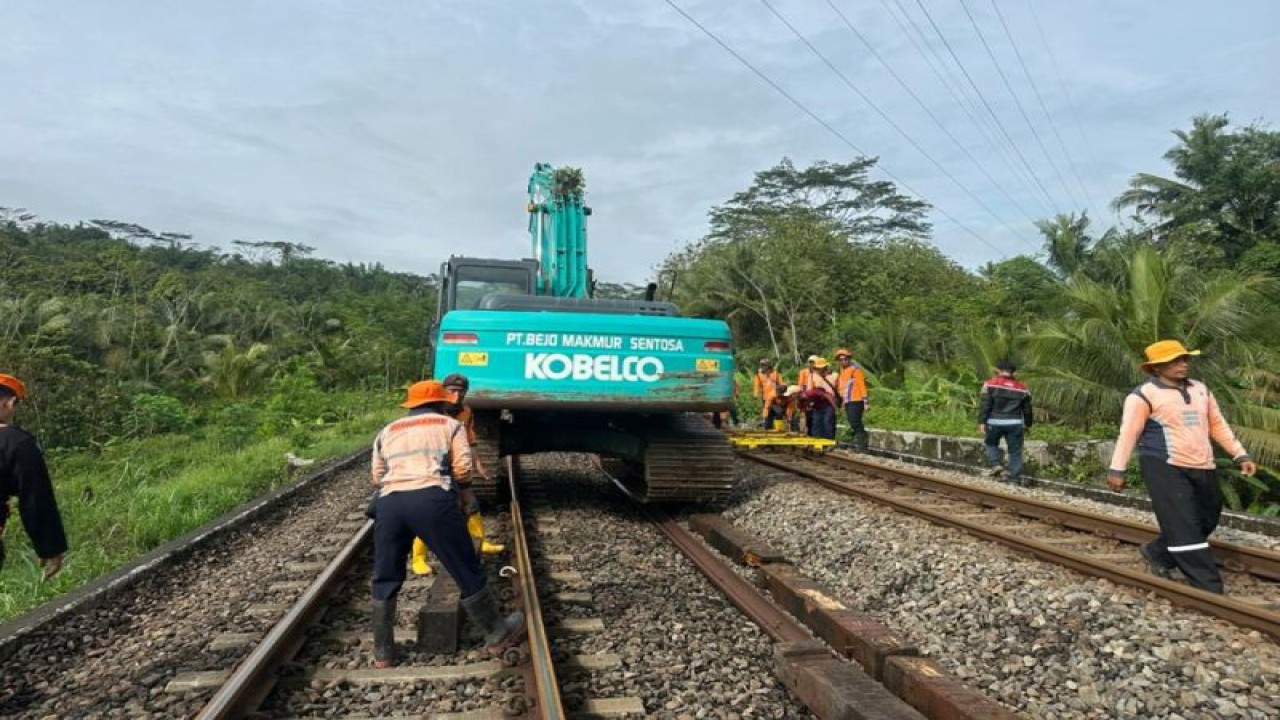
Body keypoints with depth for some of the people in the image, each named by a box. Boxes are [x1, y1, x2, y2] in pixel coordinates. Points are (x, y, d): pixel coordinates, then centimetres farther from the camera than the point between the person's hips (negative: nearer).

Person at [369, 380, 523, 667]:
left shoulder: (387, 431, 27)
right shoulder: (450, 425, 18)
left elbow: (377, 478, 21)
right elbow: (463, 468, 6)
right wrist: (465, 492, 24)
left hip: (389, 502, 3)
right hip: (433, 499, -3)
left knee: (385, 579, 20)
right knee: (467, 571, 9)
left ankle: (382, 652, 29)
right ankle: (497, 634, 21)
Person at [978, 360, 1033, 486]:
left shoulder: (990, 384, 0)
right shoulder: (1022, 389, 11)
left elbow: (984, 405, -7)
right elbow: (1027, 409, 18)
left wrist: (981, 422, -6)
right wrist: (1028, 425, 29)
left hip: (994, 422, -2)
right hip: (1015, 423, 2)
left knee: (991, 443, 22)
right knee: (1015, 451, 9)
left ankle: (994, 464, 3)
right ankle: (1014, 477, 8)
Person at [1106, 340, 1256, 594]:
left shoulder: (1200, 389, 12)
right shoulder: (1144, 394, -9)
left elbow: (1218, 425, 20)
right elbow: (1128, 433, -12)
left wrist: (1240, 455, 15)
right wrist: (1117, 469, -17)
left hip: (1202, 468, 8)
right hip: (1165, 467, -8)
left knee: (1206, 522, 15)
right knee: (1183, 527, -7)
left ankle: (1157, 554, 31)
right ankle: (1209, 587, -1)